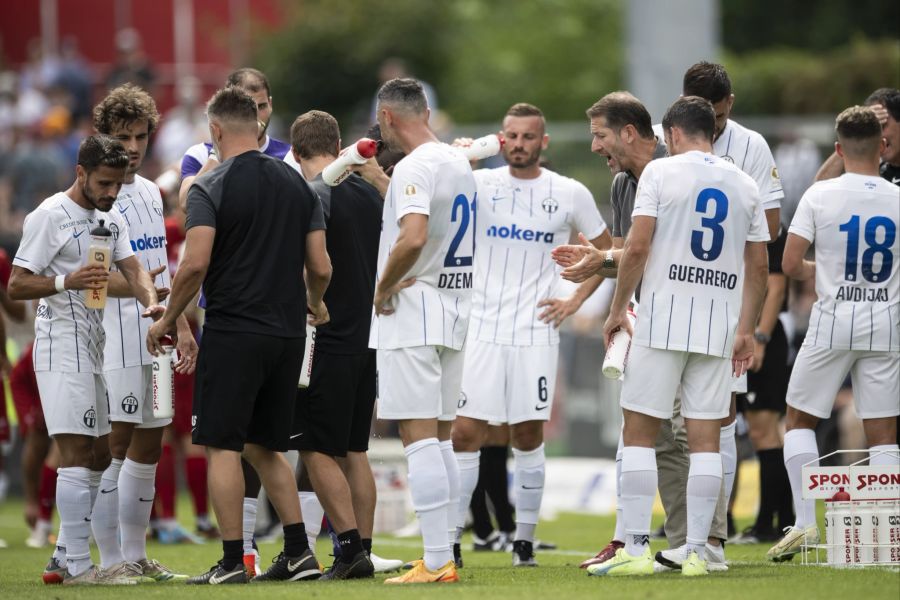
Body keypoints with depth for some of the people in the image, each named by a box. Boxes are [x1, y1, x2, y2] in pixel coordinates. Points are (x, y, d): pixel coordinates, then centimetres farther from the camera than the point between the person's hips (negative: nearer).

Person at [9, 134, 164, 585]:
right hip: (61, 347, -9)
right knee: (77, 453, -13)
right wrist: (67, 282, -27)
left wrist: (151, 303, -16)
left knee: (97, 455, 11)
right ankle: (77, 566, -13)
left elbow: (132, 269, 6)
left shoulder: (111, 220, 15)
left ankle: (64, 559, 18)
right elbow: (16, 285, -11)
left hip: (93, 348, 9)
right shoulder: (49, 216, -9)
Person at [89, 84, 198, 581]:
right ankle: (110, 559, -8)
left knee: (148, 447, 9)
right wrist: (131, 286, -25)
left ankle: (136, 554, 15)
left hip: (155, 337, 8)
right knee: (114, 445, -9)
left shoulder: (150, 193, 18)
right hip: (114, 336, -8)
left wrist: (180, 326, 20)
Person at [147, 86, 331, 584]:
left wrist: (168, 319, -4)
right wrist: (314, 304, 28)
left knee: (223, 447, 0)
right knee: (264, 446, 16)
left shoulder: (210, 188, -8)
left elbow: (195, 264, -18)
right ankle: (298, 553, 10)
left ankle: (232, 561, -4)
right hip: (286, 333, 6)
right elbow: (320, 267, 7)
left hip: (232, 332, -6)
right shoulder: (296, 184, 8)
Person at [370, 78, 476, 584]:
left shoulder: (414, 167, -16)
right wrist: (381, 180, 27)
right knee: (441, 439, 13)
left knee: (419, 438, -9)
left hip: (412, 314, -9)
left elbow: (412, 238, -30)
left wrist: (383, 287, -16)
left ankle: (437, 562, -12)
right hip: (455, 312, 9)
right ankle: (446, 553, 14)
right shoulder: (459, 163, 12)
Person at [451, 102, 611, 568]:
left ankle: (524, 541, 13)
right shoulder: (480, 184, 4)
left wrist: (575, 302, 6)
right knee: (466, 434, -4)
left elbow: (605, 252, 15)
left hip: (536, 332, 0)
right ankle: (450, 541, 1)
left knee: (528, 436, 4)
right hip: (483, 331, 0)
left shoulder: (570, 195, 4)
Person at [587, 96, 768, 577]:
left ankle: (637, 548, -3)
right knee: (705, 436, 5)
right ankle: (696, 551, 3)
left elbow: (637, 248, -9)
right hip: (719, 322, 4)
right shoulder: (744, 185, 11)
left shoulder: (661, 171, -2)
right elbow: (758, 267, 12)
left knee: (639, 430, 2)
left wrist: (618, 309, 1)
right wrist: (746, 330, 19)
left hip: (663, 319, -4)